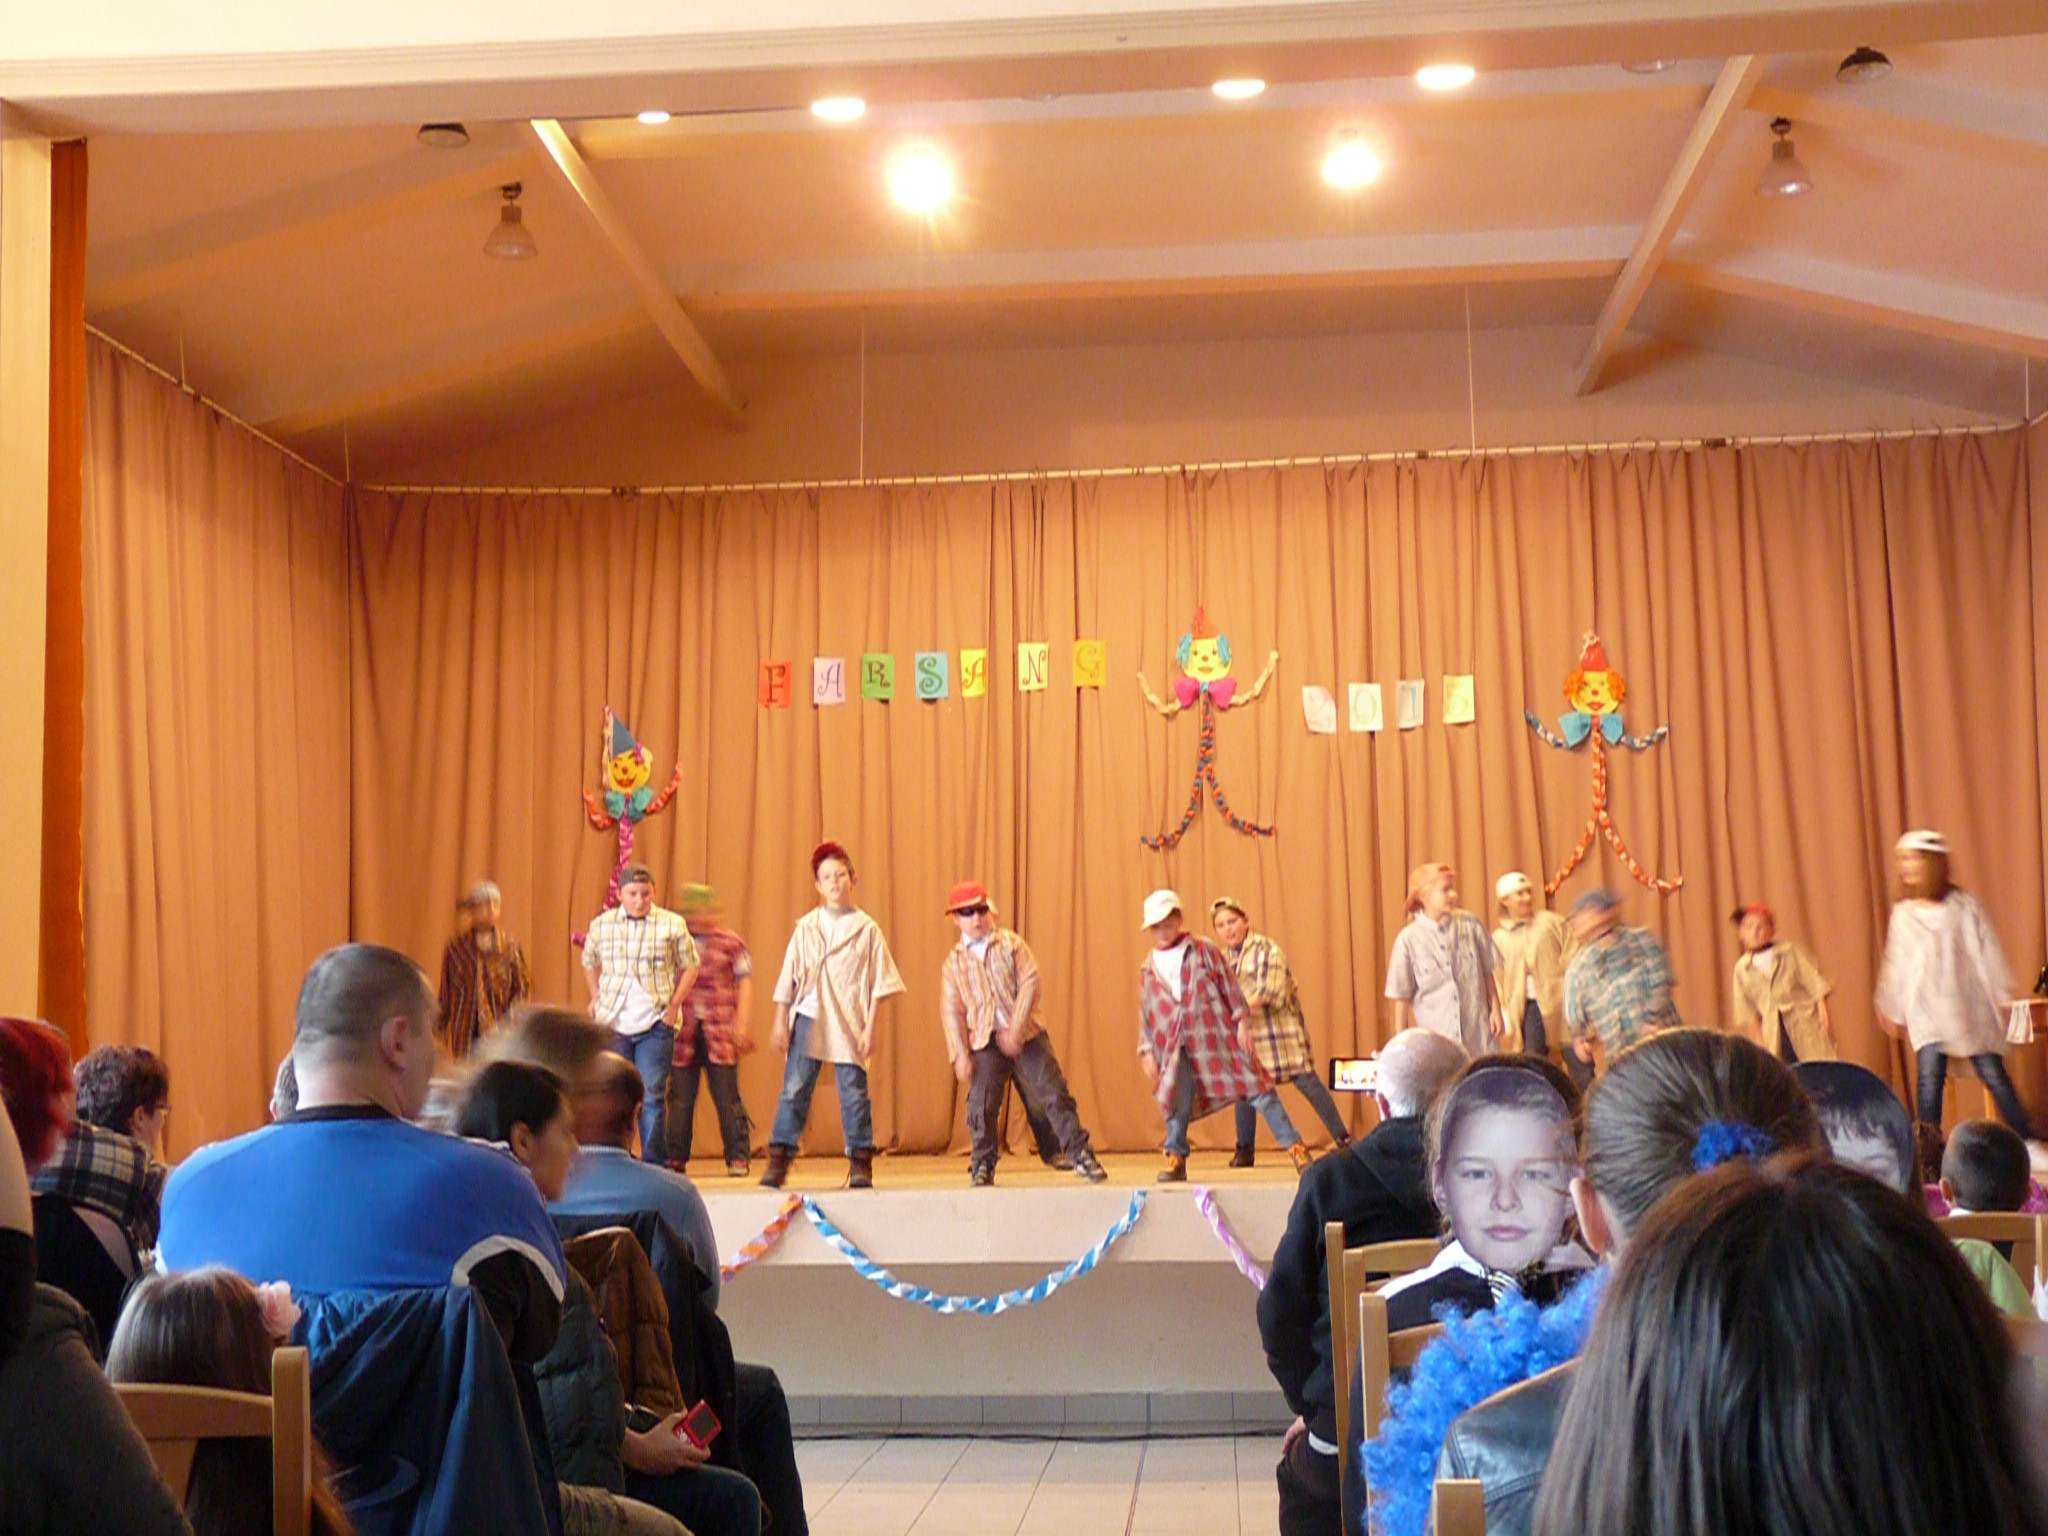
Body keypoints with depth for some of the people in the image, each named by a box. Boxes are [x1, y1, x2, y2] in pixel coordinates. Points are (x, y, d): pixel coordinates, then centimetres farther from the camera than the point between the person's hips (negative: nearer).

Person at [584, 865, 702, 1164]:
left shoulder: (672, 925, -2)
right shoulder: (601, 925, 6)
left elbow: (690, 966, 7)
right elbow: (589, 963, 22)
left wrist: (674, 1005, -2)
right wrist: (595, 999, 11)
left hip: (655, 1025, -2)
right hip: (613, 1025, 2)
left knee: (652, 1095, -4)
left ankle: (654, 1164, 4)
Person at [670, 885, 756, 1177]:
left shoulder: (730, 942, 4)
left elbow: (745, 983, 4)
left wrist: (742, 1025, -4)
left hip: (720, 1032, -2)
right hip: (683, 1031, 2)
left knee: (727, 1097, -1)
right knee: (680, 1097, 5)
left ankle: (738, 1157, 6)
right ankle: (675, 1158, 14)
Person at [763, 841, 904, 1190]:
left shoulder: (866, 928, 4)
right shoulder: (806, 927, 8)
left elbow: (878, 983, 3)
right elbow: (788, 978, 10)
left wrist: (870, 1027, -3)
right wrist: (781, 1022, 5)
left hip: (849, 1022, -1)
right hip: (808, 1017, 1)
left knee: (854, 1093, -1)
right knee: (794, 1088, -3)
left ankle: (860, 1164, 8)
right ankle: (778, 1159, 1)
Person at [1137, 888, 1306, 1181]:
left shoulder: (1204, 951, 1)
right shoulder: (1148, 968, 9)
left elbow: (1230, 988, 2)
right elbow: (1145, 1013, 13)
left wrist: (1242, 1022, -4)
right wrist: (1146, 1051, 8)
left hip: (1217, 1035, -2)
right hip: (1176, 1046, 3)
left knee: (1256, 1089, -3)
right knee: (1176, 1102, 0)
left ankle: (1296, 1148, 1)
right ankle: (1175, 1160, 16)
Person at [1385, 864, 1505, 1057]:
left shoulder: (1470, 925, 3)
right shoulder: (1408, 940, -3)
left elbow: (1487, 972, 13)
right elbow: (1401, 996, 2)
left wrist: (1496, 1010, 8)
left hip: (1478, 1035, 2)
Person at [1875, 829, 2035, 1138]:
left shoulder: (1965, 906, 2)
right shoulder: (1903, 914, 7)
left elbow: (1988, 950, 4)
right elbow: (1896, 964, 14)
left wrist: (2002, 995, 1)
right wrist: (1892, 1008, 18)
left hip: (1971, 1005, -1)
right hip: (1926, 1009, 1)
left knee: (1994, 1076, 0)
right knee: (1929, 1080, -11)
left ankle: (2027, 1142, 11)